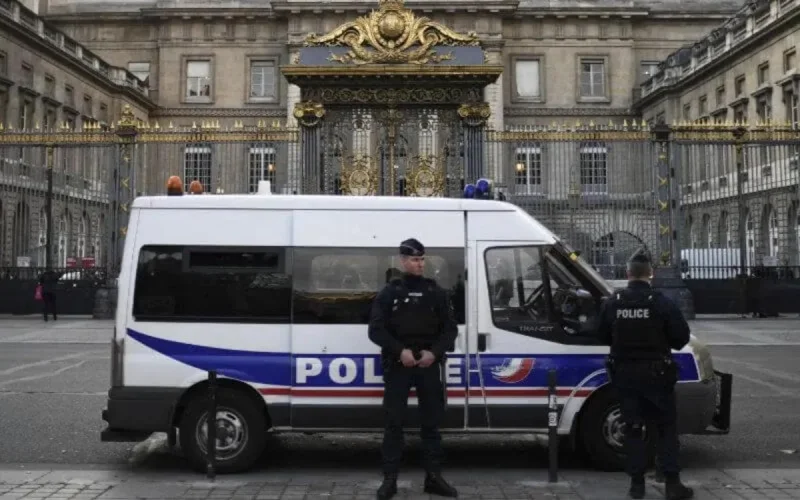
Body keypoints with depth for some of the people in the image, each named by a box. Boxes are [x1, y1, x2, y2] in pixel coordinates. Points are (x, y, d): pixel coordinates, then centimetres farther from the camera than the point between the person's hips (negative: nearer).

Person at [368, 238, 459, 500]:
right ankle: (390, 479, 4)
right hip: (397, 365, -1)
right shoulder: (389, 292, 3)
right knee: (393, 422, -1)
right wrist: (400, 351, -16)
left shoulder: (436, 292, 8)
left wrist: (434, 352, -11)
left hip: (429, 364, 2)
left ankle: (434, 477, 13)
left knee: (430, 422, 6)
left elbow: (450, 329, 6)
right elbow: (376, 330, -3)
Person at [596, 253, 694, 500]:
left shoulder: (612, 303, -1)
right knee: (667, 428, 8)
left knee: (633, 428, 11)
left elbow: (603, 336, 7)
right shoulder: (662, 303, -12)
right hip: (655, 373, -3)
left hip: (624, 373, 3)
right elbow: (681, 337, -9)